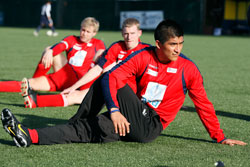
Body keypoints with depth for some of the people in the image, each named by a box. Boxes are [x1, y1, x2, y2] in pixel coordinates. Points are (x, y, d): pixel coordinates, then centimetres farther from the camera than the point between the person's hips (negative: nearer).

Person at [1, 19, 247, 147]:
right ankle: (30, 136, -13)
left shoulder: (188, 69, -4)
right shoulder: (143, 57, -3)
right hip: (130, 122, 3)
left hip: (150, 127, -3)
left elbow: (203, 104, 4)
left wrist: (220, 138, 3)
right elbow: (112, 76, -16)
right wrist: (114, 110, -32)